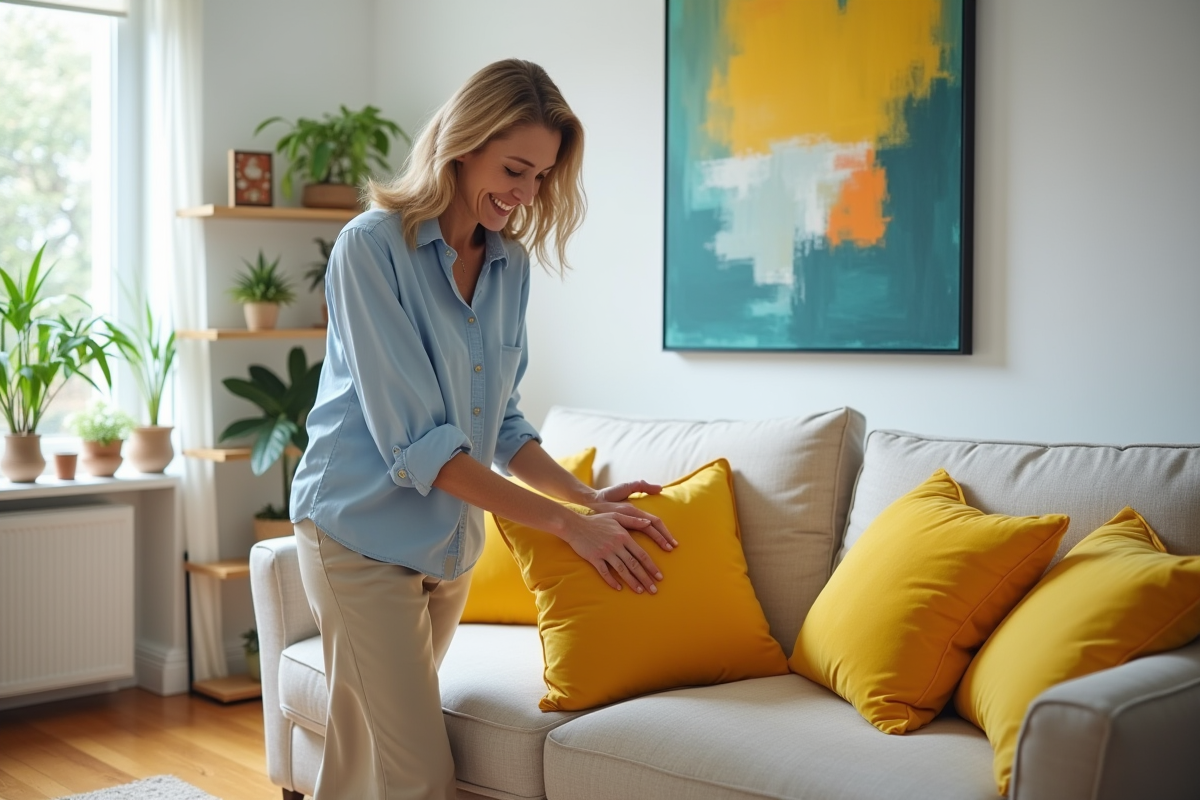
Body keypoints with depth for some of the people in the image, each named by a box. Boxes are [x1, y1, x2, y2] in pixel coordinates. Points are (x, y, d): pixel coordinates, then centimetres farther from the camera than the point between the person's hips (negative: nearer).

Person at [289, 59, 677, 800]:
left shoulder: (510, 263, 4)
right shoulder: (373, 246, -16)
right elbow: (413, 440, -21)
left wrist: (589, 497, -6)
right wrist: (564, 523, -22)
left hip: (450, 540, 6)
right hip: (365, 533, -6)